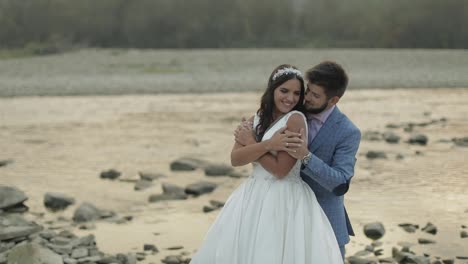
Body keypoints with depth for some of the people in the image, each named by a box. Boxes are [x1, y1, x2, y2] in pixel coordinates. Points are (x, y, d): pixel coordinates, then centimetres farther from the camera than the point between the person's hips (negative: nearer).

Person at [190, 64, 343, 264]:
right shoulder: (257, 120, 7)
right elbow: (235, 158, -6)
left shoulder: (296, 120, -13)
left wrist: (250, 143, -7)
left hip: (285, 200, -7)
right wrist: (270, 143, -19)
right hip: (253, 196, 7)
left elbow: (280, 170, -17)